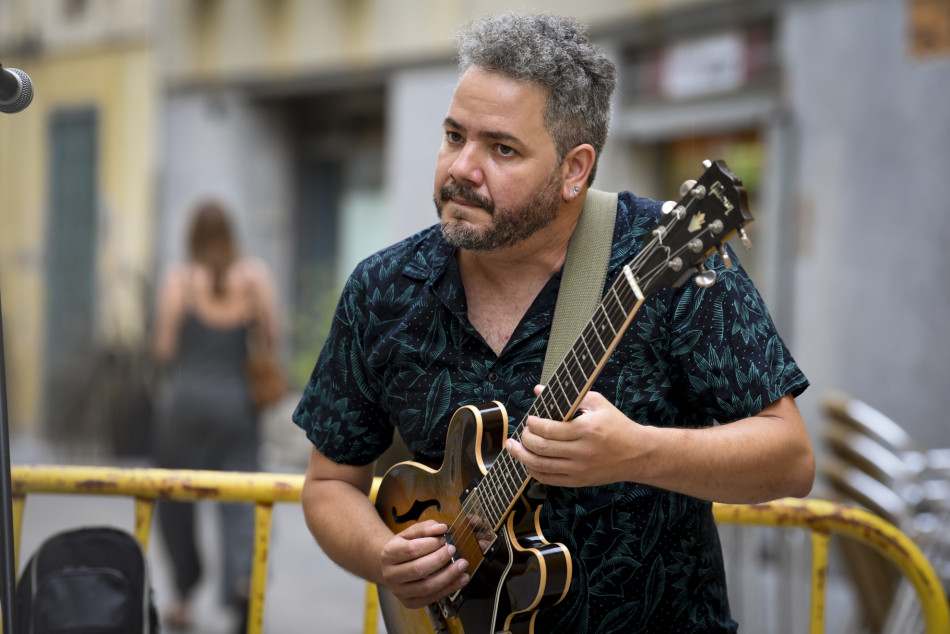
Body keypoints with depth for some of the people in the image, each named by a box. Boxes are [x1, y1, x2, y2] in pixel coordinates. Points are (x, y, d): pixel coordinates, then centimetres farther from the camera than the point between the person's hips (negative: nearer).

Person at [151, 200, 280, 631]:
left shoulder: (178, 278, -3)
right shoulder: (255, 276, 2)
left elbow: (163, 347, -5)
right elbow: (273, 337, 2)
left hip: (185, 400, -1)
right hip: (236, 402, 1)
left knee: (176, 500, 13)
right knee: (239, 499, 0)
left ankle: (184, 599, 20)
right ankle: (243, 574, -27)